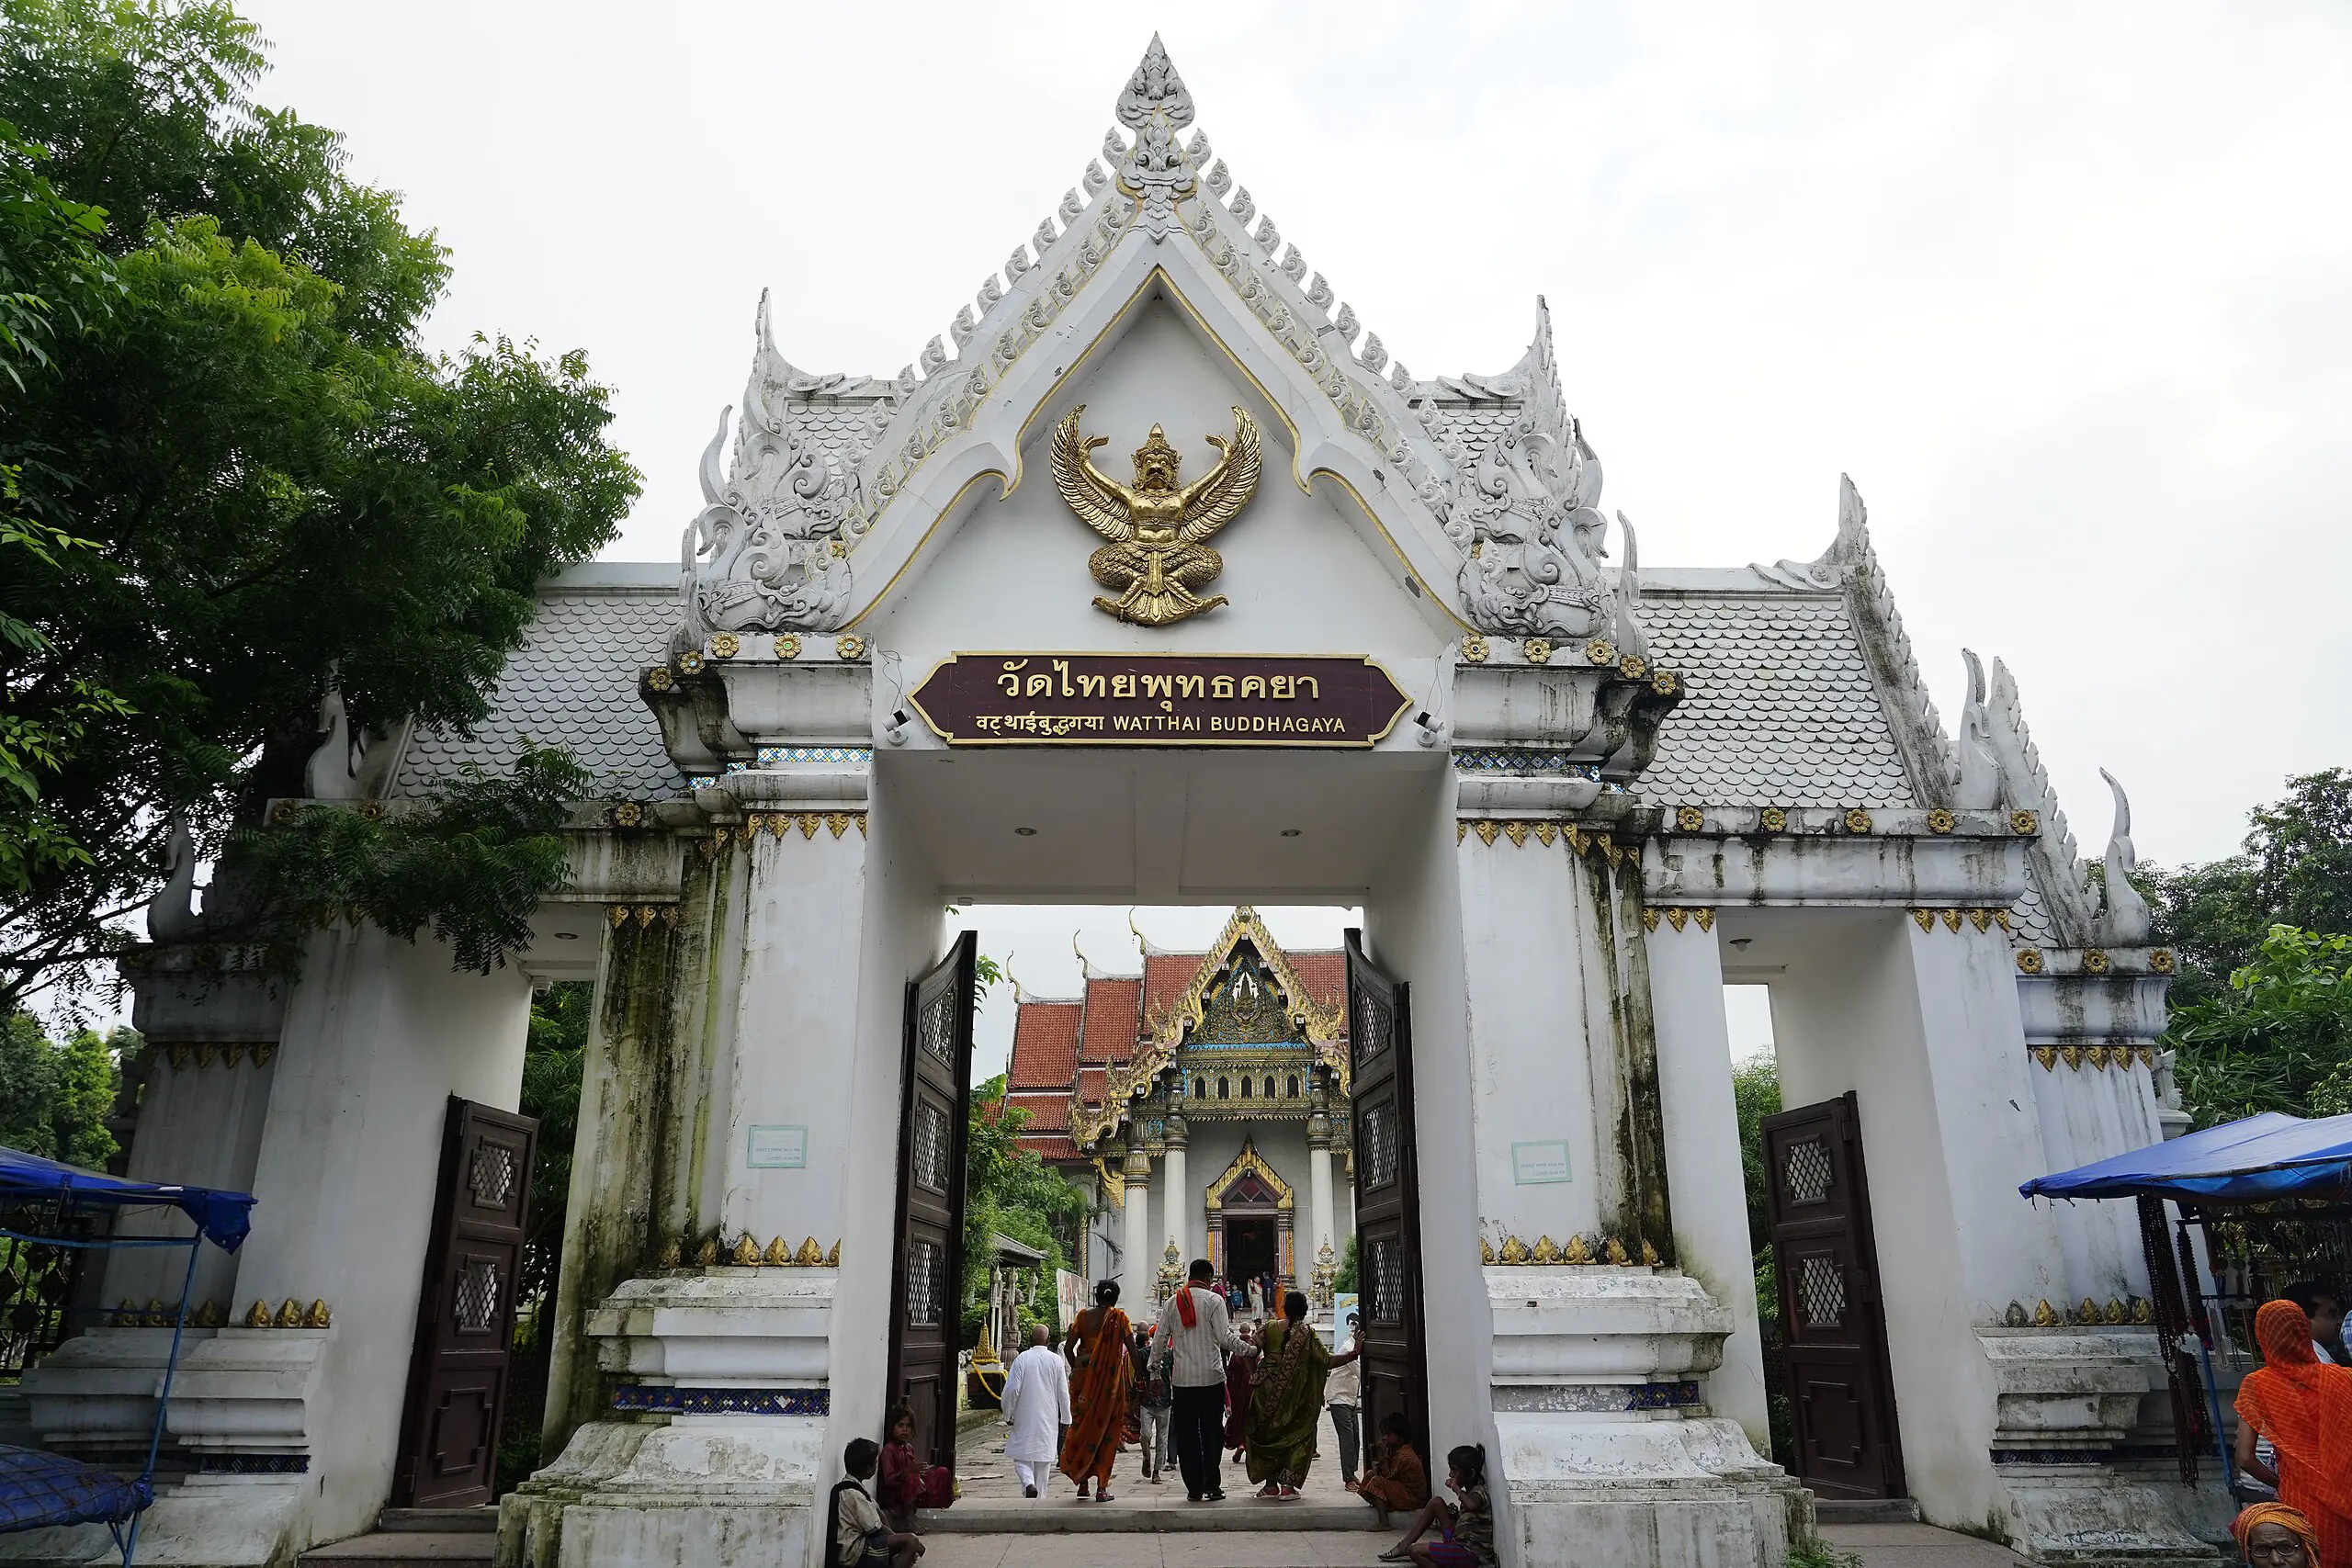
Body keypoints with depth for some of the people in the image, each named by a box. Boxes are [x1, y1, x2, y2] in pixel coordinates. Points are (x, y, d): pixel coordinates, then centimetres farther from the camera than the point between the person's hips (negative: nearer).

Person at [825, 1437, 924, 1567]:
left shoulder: (847, 1486, 11)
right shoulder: (854, 1494, -19)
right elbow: (876, 1529, -16)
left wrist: (894, 1535, 9)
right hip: (854, 1553, -10)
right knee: (910, 1542, -16)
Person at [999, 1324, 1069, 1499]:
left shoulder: (1022, 1358, -9)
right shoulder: (1056, 1360, -2)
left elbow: (1012, 1389, -12)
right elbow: (1063, 1393, 1)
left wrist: (1007, 1415, 1)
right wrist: (1065, 1418, 10)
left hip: (1024, 1418, -2)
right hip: (1048, 1419, 2)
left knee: (1021, 1457, 7)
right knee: (1043, 1459, 13)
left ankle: (1029, 1484, -18)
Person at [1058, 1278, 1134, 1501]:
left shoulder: (1083, 1316, 2)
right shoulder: (1119, 1318, -3)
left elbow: (1068, 1347, -1)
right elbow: (1132, 1351, -6)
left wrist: (1076, 1368, 11)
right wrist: (1138, 1375, 4)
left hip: (1084, 1378, 2)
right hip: (1111, 1380, -2)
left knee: (1083, 1426, 15)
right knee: (1107, 1431, 6)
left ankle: (1082, 1481, 16)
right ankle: (1102, 1487, 6)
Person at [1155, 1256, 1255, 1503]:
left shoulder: (1171, 1302, 8)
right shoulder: (1213, 1300, -4)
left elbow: (1160, 1339, 9)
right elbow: (1225, 1337, -11)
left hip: (1182, 1378, 3)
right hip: (1211, 1377, -3)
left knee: (1186, 1434, 6)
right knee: (1210, 1432, 4)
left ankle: (1194, 1489, 7)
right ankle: (1212, 1486, 3)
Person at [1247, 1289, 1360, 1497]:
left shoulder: (1269, 1328, -1)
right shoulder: (1308, 1334, -7)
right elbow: (1328, 1362, -12)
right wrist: (1353, 1354, -9)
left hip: (1266, 1392, 2)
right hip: (1293, 1396, -2)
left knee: (1265, 1434, 16)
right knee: (1296, 1436, 12)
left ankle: (1271, 1484, 17)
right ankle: (1287, 1484, 0)